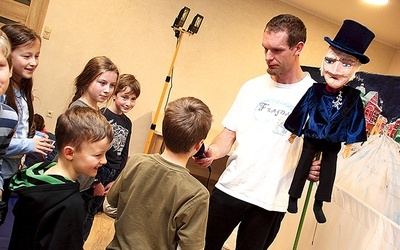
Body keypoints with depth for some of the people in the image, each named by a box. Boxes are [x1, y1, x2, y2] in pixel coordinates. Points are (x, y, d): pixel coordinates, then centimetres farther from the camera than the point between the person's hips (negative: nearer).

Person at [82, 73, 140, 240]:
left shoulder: (127, 123, 7)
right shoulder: (102, 115, -14)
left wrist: (116, 180, 4)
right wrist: (96, 181, -14)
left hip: (112, 176, 6)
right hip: (95, 172, -6)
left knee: (91, 214, 18)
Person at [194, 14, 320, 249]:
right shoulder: (253, 87, 5)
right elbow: (230, 133, 7)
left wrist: (317, 168, -23)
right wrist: (212, 152, -13)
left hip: (271, 202, -3)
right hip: (230, 187, 3)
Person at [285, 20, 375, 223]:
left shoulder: (353, 97, -15)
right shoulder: (315, 91, -20)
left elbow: (354, 121, -4)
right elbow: (301, 112, -10)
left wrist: (349, 142, 0)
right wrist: (294, 132, -4)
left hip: (333, 144, 2)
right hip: (311, 139, -2)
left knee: (328, 172, 14)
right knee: (302, 168, 14)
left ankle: (318, 204, 32)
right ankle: (293, 198, 32)